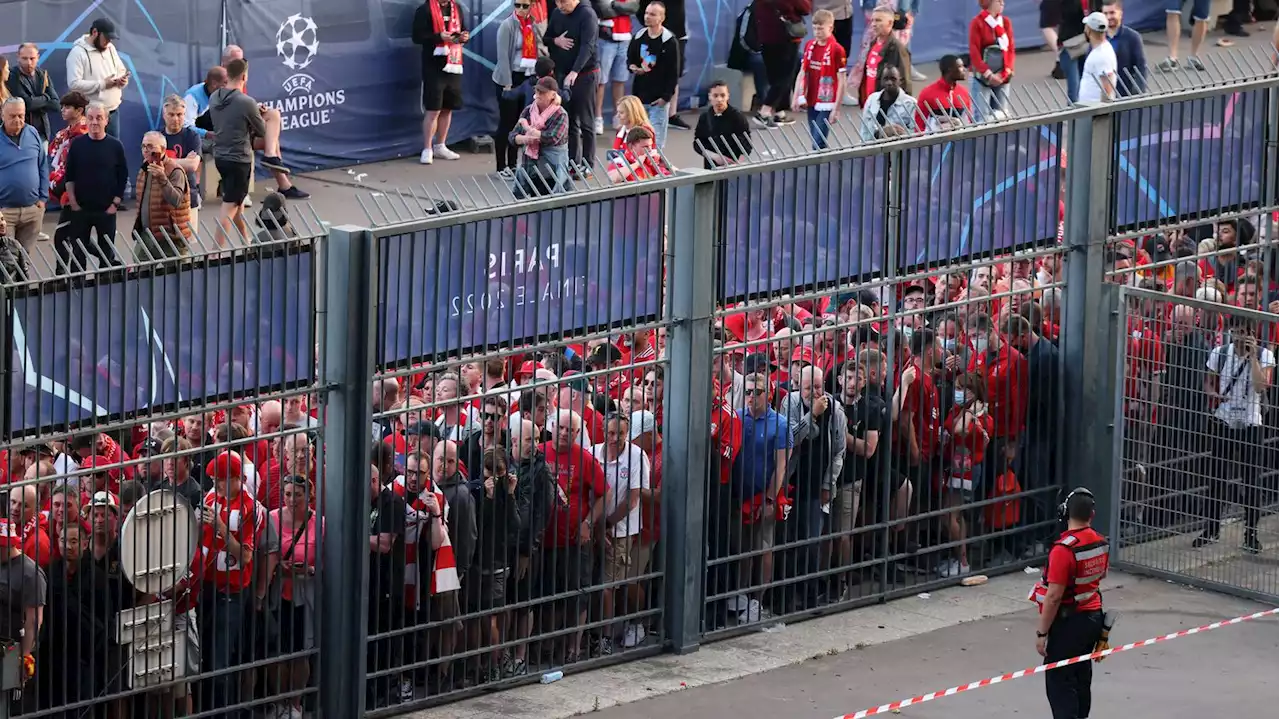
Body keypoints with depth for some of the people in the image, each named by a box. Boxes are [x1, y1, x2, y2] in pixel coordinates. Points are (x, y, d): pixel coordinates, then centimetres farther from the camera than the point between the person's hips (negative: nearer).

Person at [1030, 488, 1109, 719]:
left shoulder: (1064, 549, -23)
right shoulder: (1100, 543, 1)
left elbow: (1054, 596, -23)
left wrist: (1042, 632, -16)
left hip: (1069, 622, -8)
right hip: (1093, 617, 8)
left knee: (1059, 682, -5)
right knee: (1081, 676, 21)